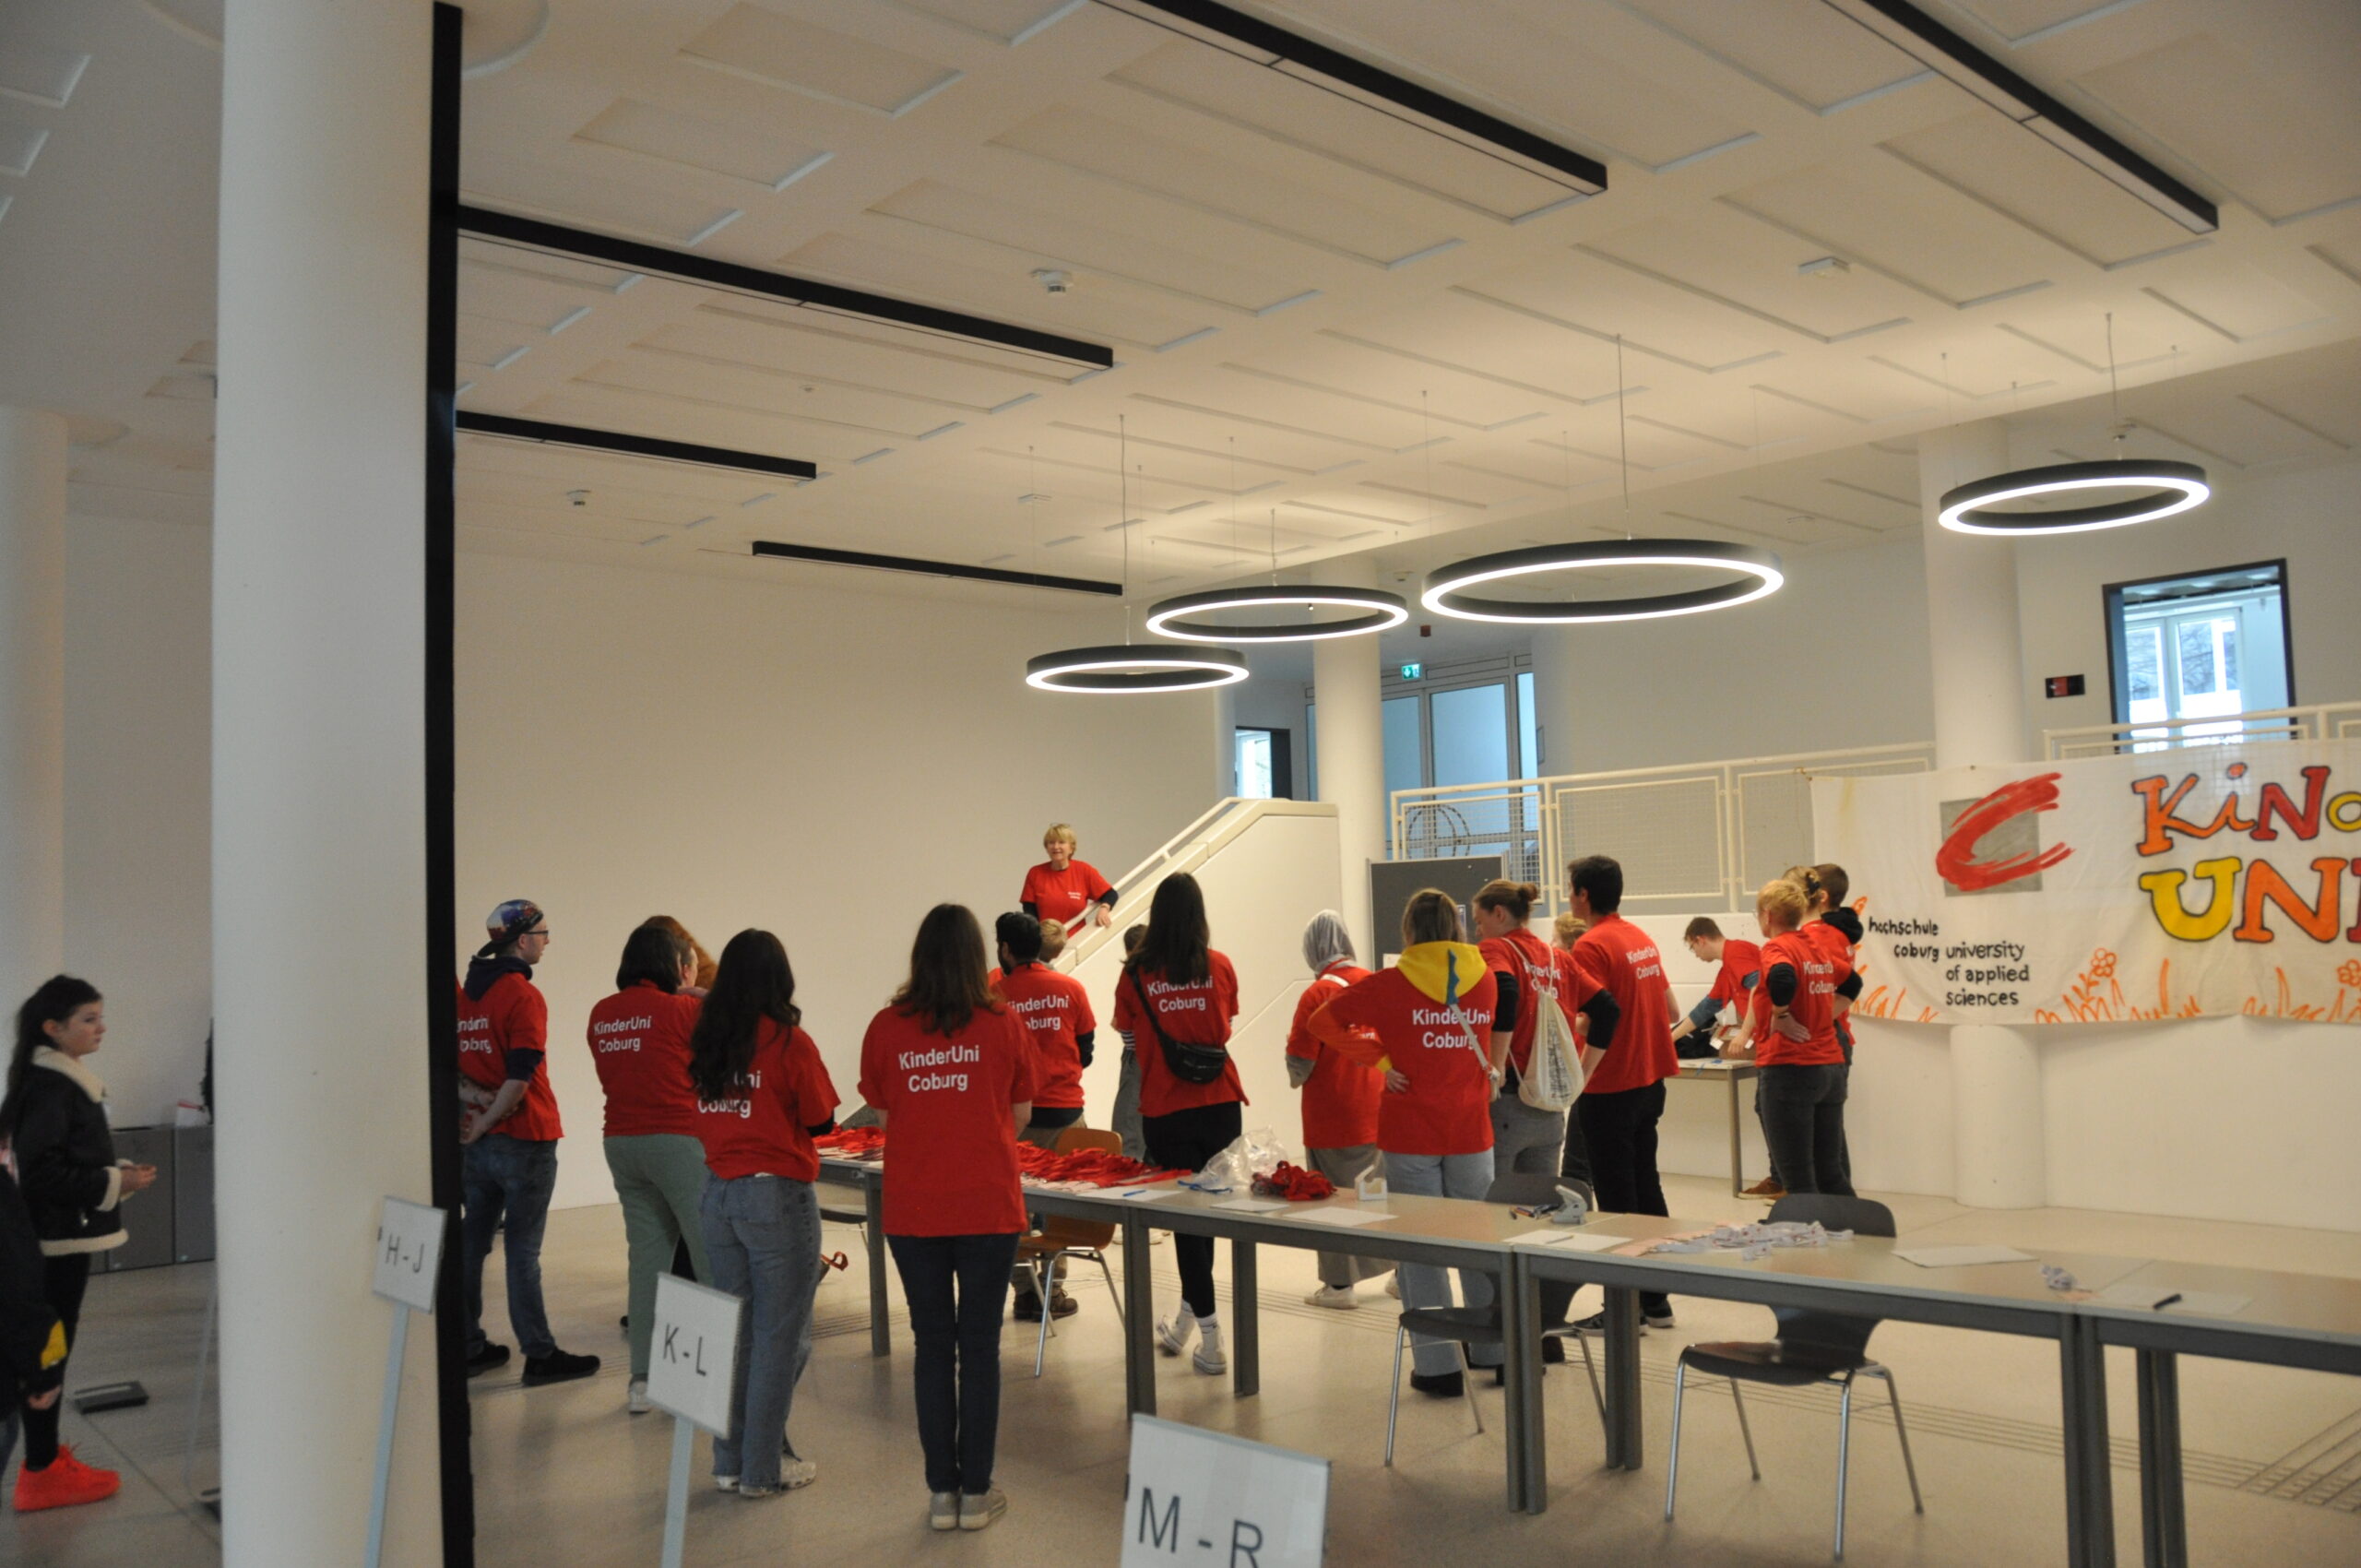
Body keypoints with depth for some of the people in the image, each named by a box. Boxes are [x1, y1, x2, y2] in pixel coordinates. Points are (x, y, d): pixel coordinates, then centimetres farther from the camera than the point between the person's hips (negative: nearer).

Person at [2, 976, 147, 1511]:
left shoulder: (65, 1081, 12)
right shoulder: (49, 1087, -18)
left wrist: (118, 1173, 7)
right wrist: (115, 1183, -18)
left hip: (62, 1236, 10)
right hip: (55, 1240, -10)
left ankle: (46, 1456, 26)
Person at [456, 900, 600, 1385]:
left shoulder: (464, 992, 9)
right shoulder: (523, 996, -15)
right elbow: (520, 1077, -20)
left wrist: (475, 1096, -4)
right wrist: (485, 1122, -10)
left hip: (475, 1141, 7)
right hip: (522, 1140, -7)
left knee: (471, 1243, 12)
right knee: (522, 1251, -2)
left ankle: (468, 1347, 20)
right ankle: (540, 1356, 5)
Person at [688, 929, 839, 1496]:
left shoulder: (704, 1041, 1)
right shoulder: (789, 1042, -14)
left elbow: (706, 1116, 10)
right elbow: (822, 1122, -6)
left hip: (720, 1195, 6)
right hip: (778, 1196, -6)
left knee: (734, 1331, 16)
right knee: (779, 1337, 5)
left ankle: (731, 1461, 25)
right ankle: (764, 1468, 11)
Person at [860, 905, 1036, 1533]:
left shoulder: (886, 1028, -4)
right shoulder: (1004, 1021, -6)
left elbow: (883, 1116, 6)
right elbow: (1021, 1115, 3)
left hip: (913, 1209, 1)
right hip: (988, 1205, -1)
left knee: (932, 1344, 12)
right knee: (979, 1345, 8)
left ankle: (942, 1492, 19)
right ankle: (975, 1492, 15)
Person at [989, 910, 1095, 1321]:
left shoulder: (994, 992, -8)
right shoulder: (1070, 988, 0)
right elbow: (1087, 1047, 8)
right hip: (1066, 1108, 2)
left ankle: (1025, 1292, 9)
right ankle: (1054, 1290, 13)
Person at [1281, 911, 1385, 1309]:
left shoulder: (1317, 995, -17)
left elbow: (1299, 1066, -15)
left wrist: (1297, 1077, 8)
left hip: (1332, 1117, -5)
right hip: (1376, 1111, 5)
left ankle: (1339, 1284, 14)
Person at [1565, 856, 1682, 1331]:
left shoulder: (1591, 945, -16)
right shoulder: (1643, 939, 10)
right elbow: (1670, 1010, 15)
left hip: (1610, 1090, -8)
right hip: (1649, 1081, 8)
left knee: (1617, 1197, 1)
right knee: (1645, 1183, 16)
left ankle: (1626, 1306, 9)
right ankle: (1657, 1298, 23)